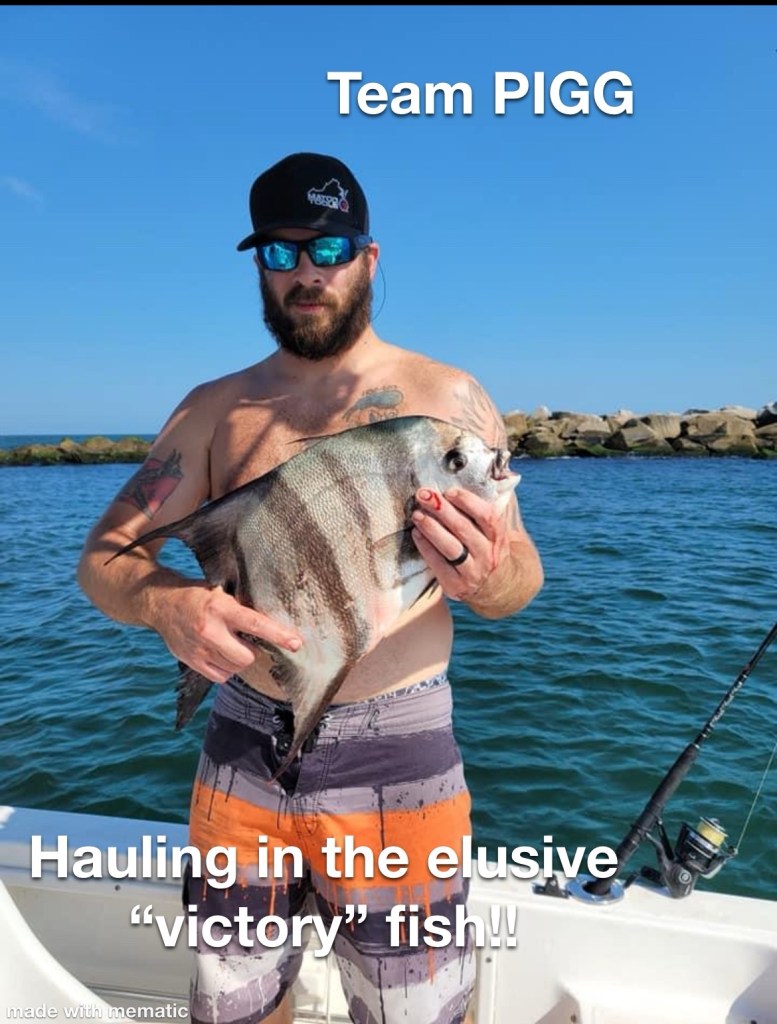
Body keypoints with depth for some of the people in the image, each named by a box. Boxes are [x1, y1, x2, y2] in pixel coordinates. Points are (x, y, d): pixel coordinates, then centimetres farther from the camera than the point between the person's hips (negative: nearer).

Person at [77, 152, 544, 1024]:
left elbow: (519, 580, -4)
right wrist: (166, 603, -23)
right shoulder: (214, 408, 4)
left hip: (393, 757, -2)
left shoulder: (446, 395, -3)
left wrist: (488, 576, -28)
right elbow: (104, 555, 0)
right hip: (242, 752, 3)